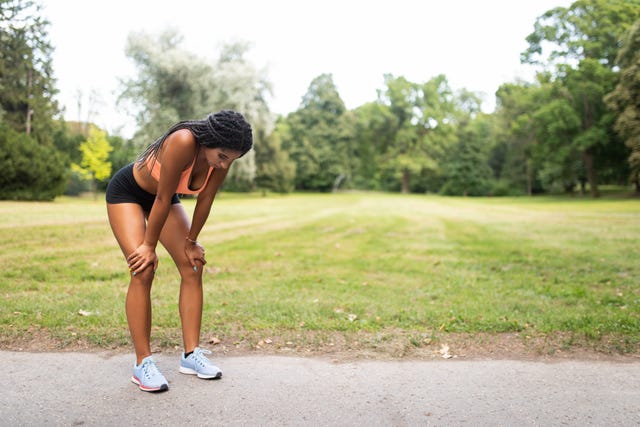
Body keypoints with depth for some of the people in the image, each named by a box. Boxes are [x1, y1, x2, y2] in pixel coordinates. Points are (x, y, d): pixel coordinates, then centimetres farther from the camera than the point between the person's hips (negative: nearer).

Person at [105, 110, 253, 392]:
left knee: (193, 268, -4)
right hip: (126, 192, -6)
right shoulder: (184, 142, -39)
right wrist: (149, 246, -23)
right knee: (143, 271, -18)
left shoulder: (222, 159, -20)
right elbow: (163, 198, -32)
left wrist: (191, 242, -3)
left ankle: (191, 354, 2)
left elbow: (205, 200, -10)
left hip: (164, 197, 6)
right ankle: (143, 363, -9)